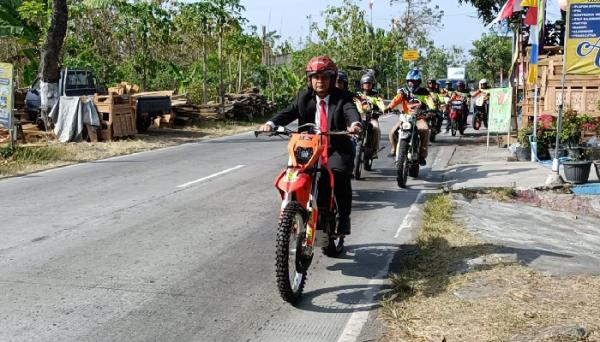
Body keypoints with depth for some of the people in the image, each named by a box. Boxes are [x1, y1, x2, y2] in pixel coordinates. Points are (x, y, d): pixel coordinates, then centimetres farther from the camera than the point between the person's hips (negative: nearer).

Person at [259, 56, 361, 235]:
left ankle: (343, 219, -12)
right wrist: (271, 123, -25)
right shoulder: (303, 98, 10)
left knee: (340, 174, -29)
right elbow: (288, 112, -4)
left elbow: (351, 111, -20)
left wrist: (354, 123, -44)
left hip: (336, 149, -3)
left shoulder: (342, 98, 1)